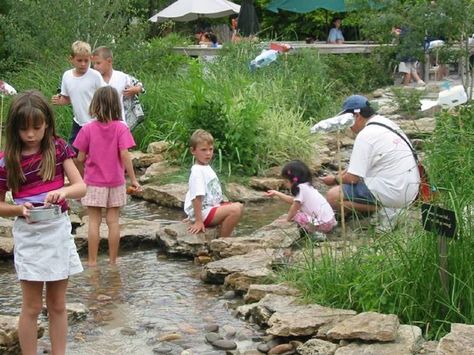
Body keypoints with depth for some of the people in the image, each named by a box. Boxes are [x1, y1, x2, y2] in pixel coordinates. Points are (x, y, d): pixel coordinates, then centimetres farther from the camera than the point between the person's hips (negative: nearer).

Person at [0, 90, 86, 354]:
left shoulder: (58, 148, -2)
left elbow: (81, 187, -5)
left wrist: (63, 191, -26)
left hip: (59, 231, 2)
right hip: (28, 235, -2)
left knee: (58, 305, 11)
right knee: (32, 307, 5)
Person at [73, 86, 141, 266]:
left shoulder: (88, 129, -8)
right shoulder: (121, 128, -9)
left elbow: (80, 158, -5)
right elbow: (124, 155, -15)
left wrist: (84, 167, 16)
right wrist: (133, 179, -9)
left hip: (94, 182, -1)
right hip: (115, 182, 1)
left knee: (94, 222, 5)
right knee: (113, 221, 7)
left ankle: (92, 261, 9)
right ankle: (112, 261, 15)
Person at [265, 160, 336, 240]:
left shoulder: (301, 188, -14)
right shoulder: (307, 186, 14)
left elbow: (294, 207, -7)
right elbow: (292, 200, 25)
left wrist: (287, 219, 9)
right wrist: (276, 193, 32)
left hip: (323, 224, -10)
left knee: (296, 215, -8)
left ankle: (315, 234, -13)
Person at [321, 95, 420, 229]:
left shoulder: (365, 135, -15)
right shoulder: (386, 122, 13)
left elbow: (352, 178, -14)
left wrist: (335, 180, 5)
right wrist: (344, 173, 18)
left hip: (393, 192, -10)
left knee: (332, 196, -12)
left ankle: (382, 209, -10)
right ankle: (387, 207, 11)